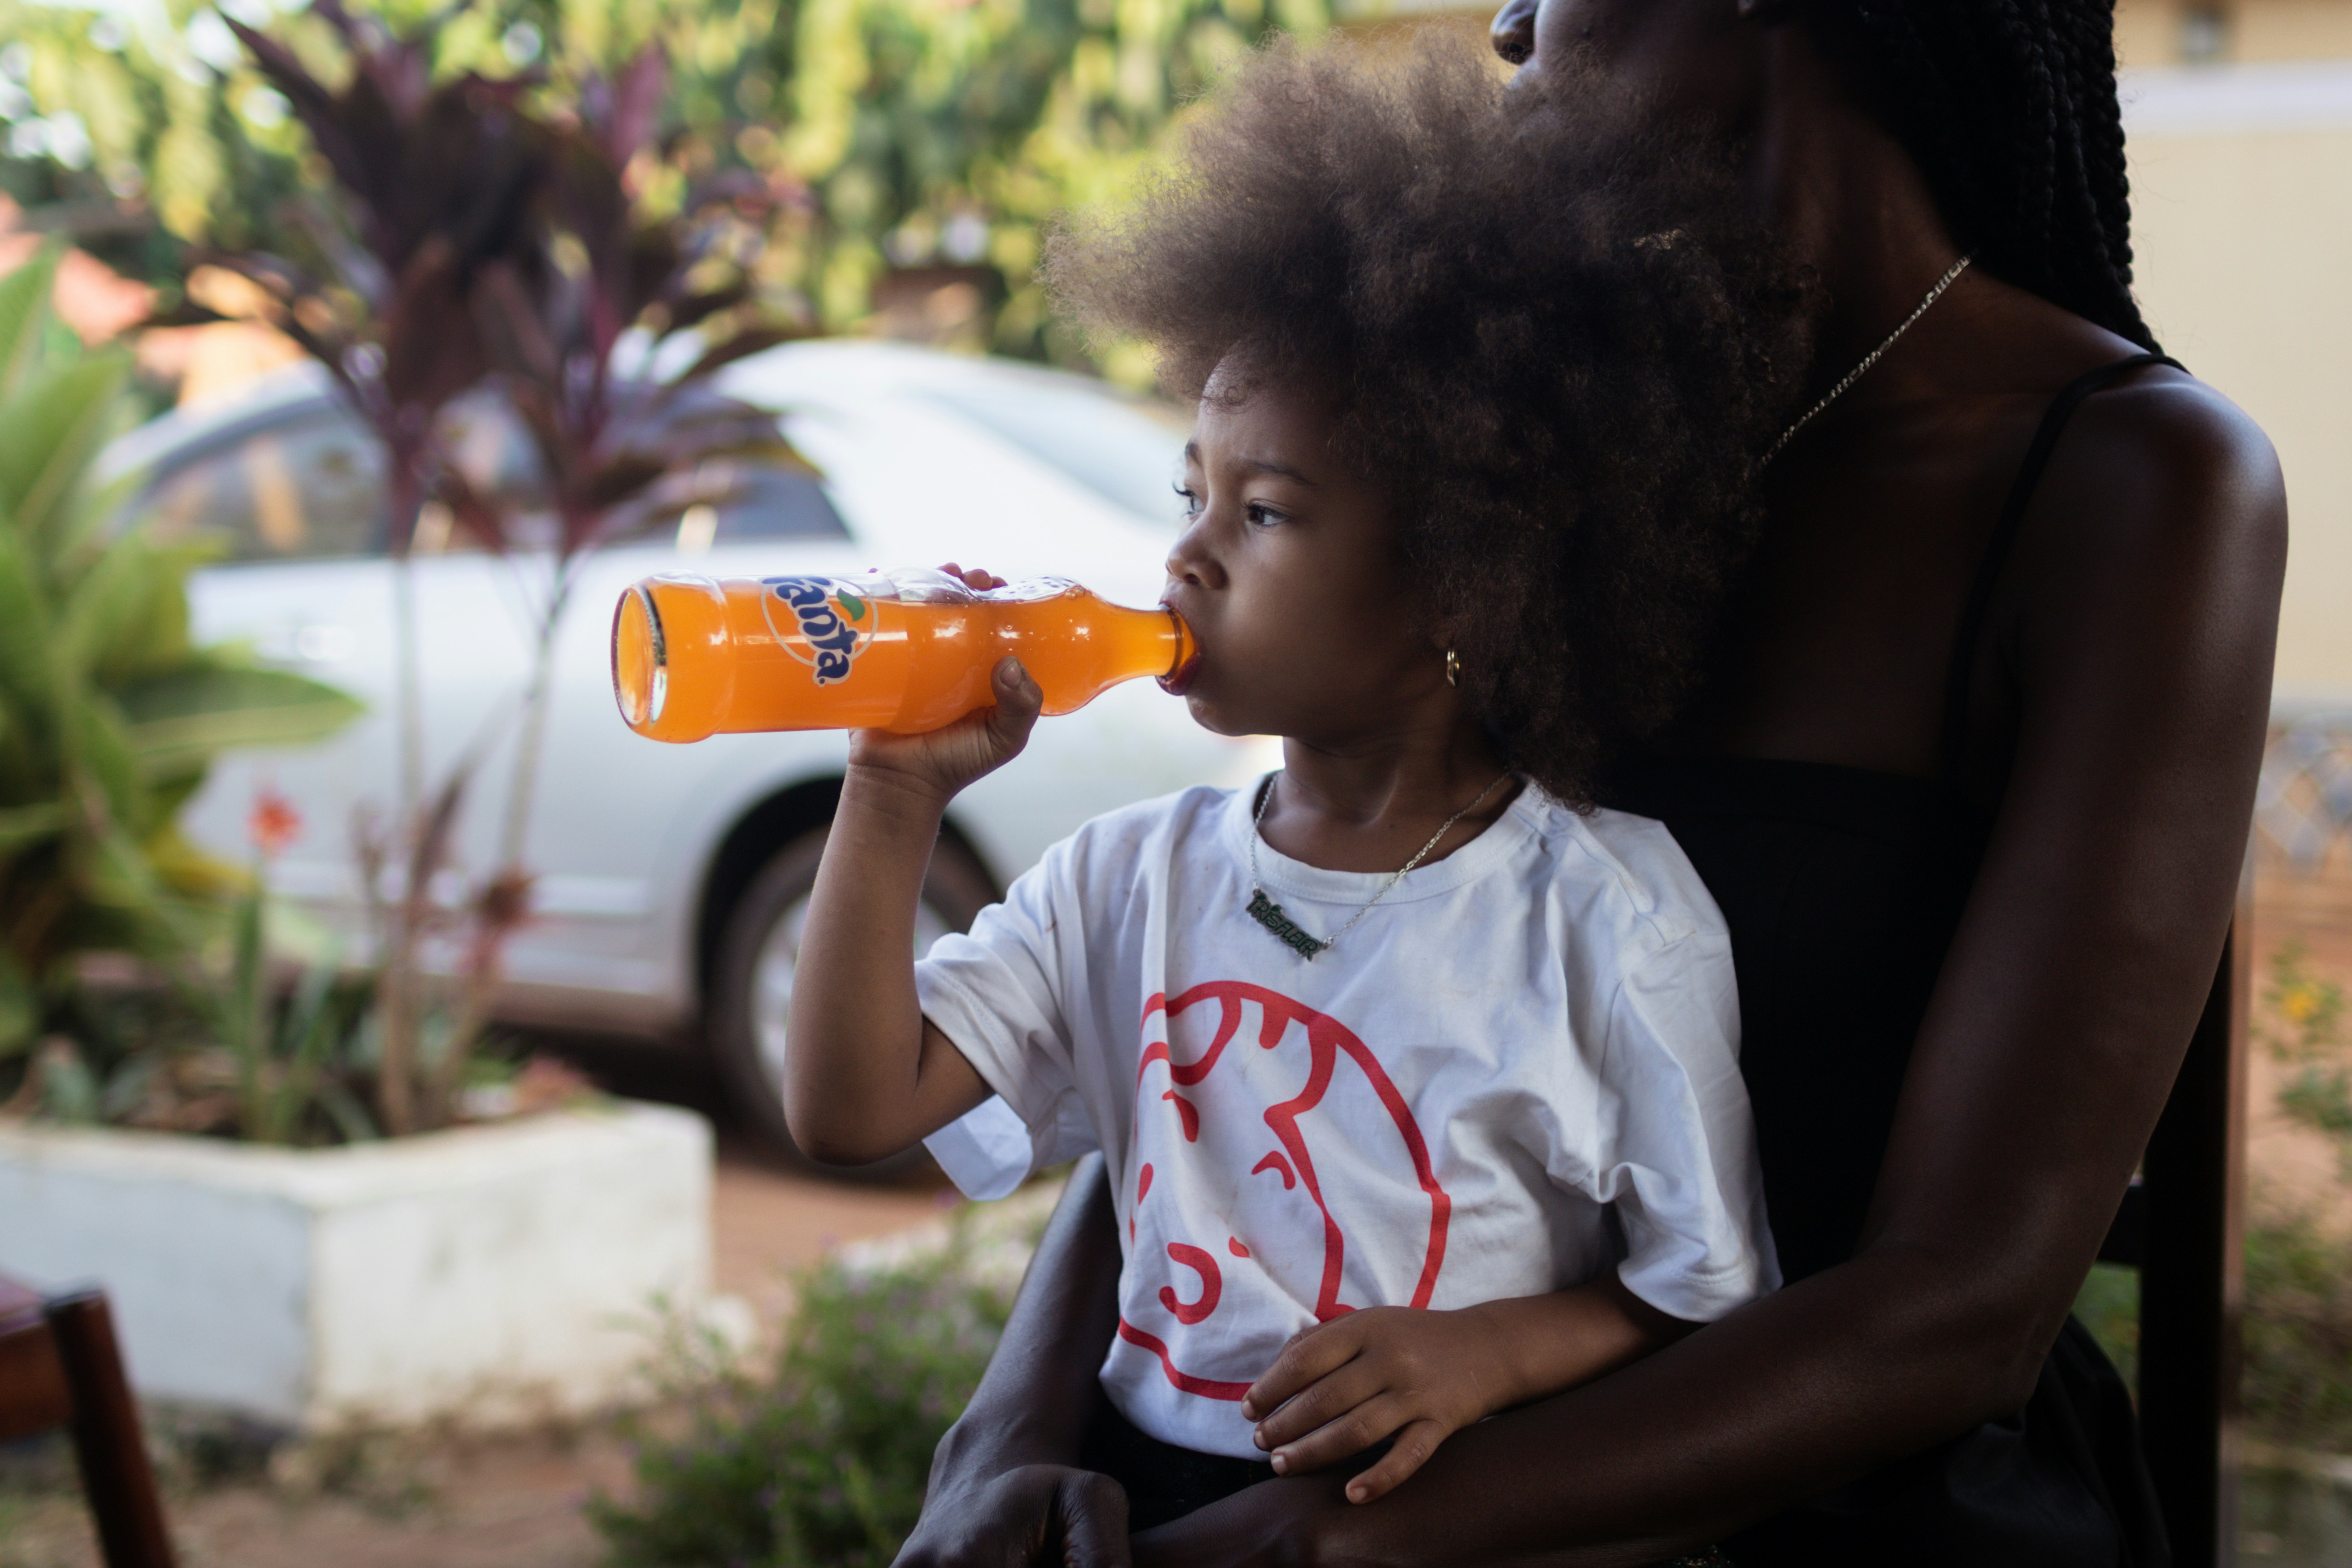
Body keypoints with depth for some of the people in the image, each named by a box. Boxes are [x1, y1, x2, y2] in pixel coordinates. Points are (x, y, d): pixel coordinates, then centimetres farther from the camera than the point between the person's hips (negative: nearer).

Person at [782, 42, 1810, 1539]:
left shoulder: (1610, 919, -6)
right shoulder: (1126, 879, 7)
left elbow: (1706, 1303, 0)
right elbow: (852, 1110, 2)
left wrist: (1496, 1349, -17)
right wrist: (896, 800, -5)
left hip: (1439, 1519, -3)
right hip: (1139, 1492, 3)